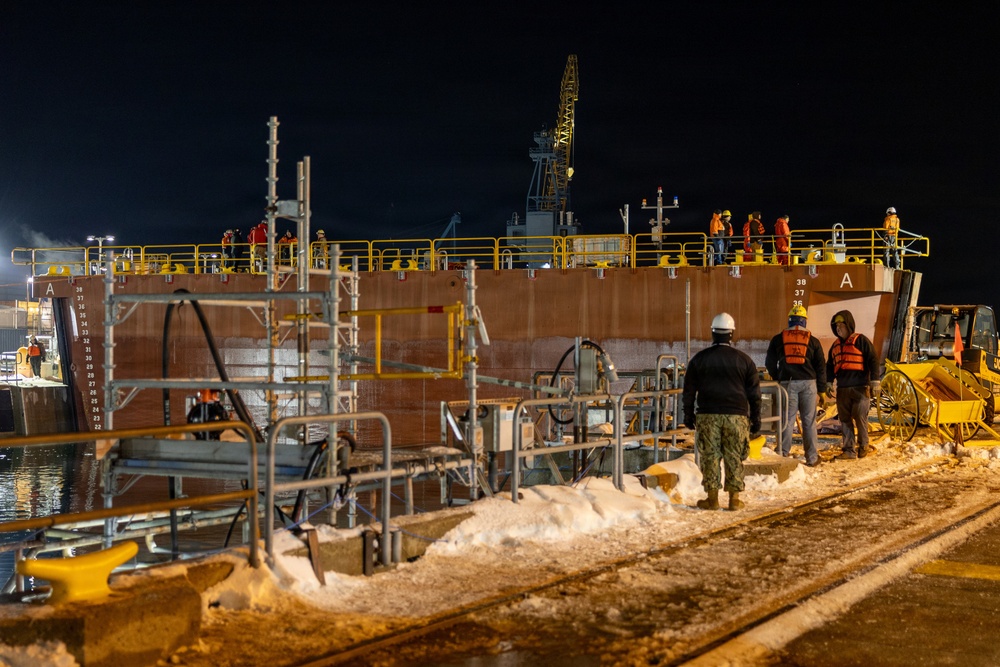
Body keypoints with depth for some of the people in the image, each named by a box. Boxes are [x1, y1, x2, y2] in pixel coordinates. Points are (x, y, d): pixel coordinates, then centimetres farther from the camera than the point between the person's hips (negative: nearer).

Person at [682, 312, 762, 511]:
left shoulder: (699, 359, 4)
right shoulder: (744, 360, 3)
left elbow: (689, 390, 8)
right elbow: (754, 393, 6)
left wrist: (689, 416, 16)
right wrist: (755, 419, 12)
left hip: (707, 416, 0)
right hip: (736, 415, 0)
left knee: (710, 456, 3)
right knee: (734, 457, 5)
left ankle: (712, 498, 3)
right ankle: (734, 498, 6)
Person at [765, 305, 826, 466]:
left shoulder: (778, 339, 6)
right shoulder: (813, 341, 6)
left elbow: (770, 363, 10)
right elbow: (821, 366, 6)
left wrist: (778, 379, 23)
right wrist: (821, 389, 11)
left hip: (787, 383, 0)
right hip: (808, 383, 0)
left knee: (787, 420, 4)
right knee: (809, 421, 4)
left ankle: (784, 454, 0)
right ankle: (812, 457, 6)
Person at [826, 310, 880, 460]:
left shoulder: (861, 340, -1)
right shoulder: (835, 345, 17)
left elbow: (873, 360, -5)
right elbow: (830, 366, 24)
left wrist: (875, 382, -10)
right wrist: (828, 384, 15)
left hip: (860, 388, -6)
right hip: (842, 389, 6)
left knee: (860, 418, -5)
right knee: (845, 420, 3)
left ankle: (863, 446, 13)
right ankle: (848, 450, 5)